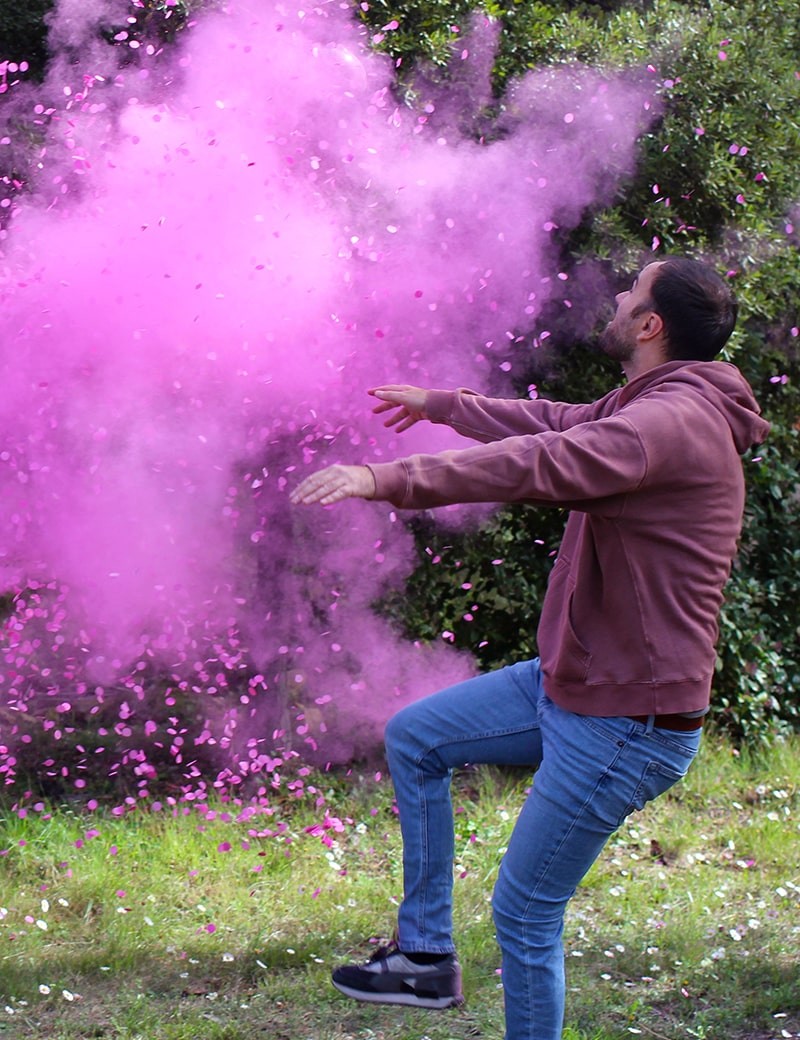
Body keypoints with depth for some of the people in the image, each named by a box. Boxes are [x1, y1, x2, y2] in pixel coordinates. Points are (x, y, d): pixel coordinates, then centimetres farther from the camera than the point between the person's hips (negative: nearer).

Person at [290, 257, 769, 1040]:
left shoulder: (673, 422, -23)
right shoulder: (646, 408, 9)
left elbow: (540, 463, -36)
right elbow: (551, 422, 28)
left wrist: (387, 479, -41)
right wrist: (441, 405, 40)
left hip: (623, 725, -10)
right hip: (567, 684, 10)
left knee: (524, 912, -2)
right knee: (412, 738, 15)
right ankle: (426, 955, 19)